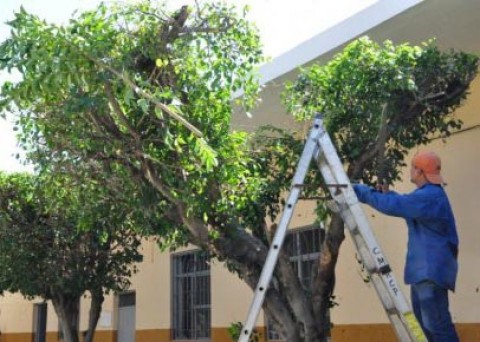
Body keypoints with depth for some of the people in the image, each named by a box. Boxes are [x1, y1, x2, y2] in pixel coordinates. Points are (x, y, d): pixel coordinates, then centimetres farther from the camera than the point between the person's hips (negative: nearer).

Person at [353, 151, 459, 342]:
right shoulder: (428, 194, 16)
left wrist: (360, 191, -18)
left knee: (436, 321, -11)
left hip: (431, 268, -11)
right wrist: (386, 193, 12)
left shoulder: (429, 196, -20)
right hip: (425, 267, 11)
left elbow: (393, 205, -27)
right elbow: (404, 204, 29)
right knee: (425, 318, 17)